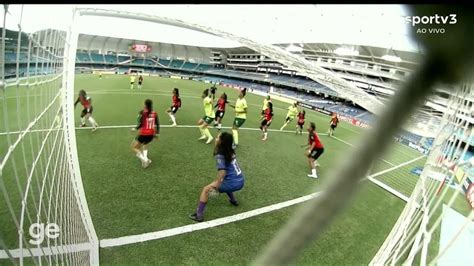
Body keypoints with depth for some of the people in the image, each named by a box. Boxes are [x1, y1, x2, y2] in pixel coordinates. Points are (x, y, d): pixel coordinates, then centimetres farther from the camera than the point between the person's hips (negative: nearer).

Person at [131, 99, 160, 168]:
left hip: (143, 134, -5)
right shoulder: (155, 114, 1)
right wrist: (157, 133, 17)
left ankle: (144, 159, -4)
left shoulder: (142, 112, -11)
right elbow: (157, 124, 6)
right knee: (145, 144, 36)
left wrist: (135, 128, 6)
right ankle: (145, 158, 20)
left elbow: (140, 124, -14)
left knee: (134, 147, 14)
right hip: (151, 135, 5)